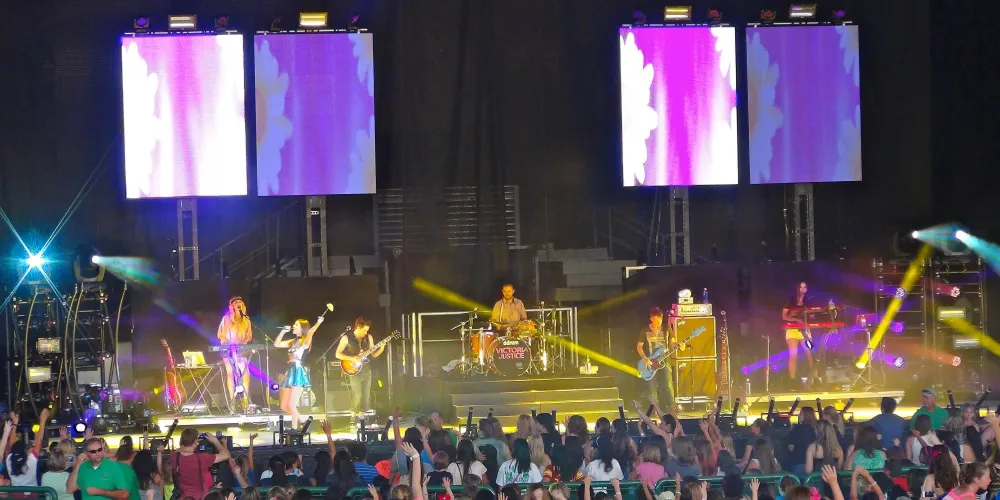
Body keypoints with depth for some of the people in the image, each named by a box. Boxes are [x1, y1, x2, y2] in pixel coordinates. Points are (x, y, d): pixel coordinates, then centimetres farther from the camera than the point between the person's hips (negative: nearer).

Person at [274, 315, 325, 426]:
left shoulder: (305, 341, -2)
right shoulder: (293, 342, 20)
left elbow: (310, 333, -25)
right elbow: (277, 344, 22)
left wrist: (318, 323, -33)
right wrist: (283, 331, 17)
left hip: (299, 372, -8)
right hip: (290, 372, 8)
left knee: (291, 405, -14)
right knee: (284, 406, 7)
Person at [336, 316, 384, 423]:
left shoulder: (368, 338, 7)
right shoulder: (346, 338, -7)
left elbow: (373, 354, 12)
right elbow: (338, 354, -7)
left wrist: (381, 348, -8)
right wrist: (352, 358, -18)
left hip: (366, 371, 5)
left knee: (366, 396, 4)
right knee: (357, 395, -15)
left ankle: (361, 416, 13)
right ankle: (353, 417, -3)